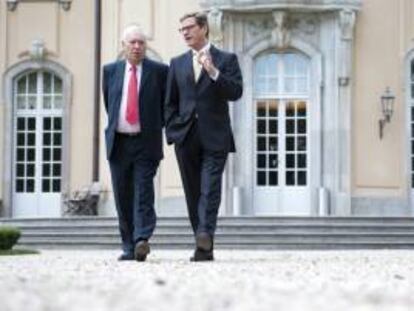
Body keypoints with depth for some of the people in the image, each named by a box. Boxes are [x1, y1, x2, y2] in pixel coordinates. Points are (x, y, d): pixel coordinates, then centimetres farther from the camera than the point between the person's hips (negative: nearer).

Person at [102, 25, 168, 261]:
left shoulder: (159, 71, 2)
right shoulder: (111, 71, 9)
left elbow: (167, 104, 9)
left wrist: (156, 126, 9)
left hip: (146, 142, -3)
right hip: (119, 142, 3)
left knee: (144, 194, -13)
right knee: (123, 197, 5)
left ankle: (142, 240, -21)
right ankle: (129, 248, 11)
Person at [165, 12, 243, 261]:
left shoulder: (226, 59, 6)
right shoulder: (177, 63, 16)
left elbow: (236, 92, -6)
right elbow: (170, 102, 15)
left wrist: (213, 72, -17)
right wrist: (172, 132, 4)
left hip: (215, 137, -4)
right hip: (186, 137, 4)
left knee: (210, 190, -16)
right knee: (194, 193, 4)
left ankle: (205, 236, -28)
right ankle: (204, 246, 8)